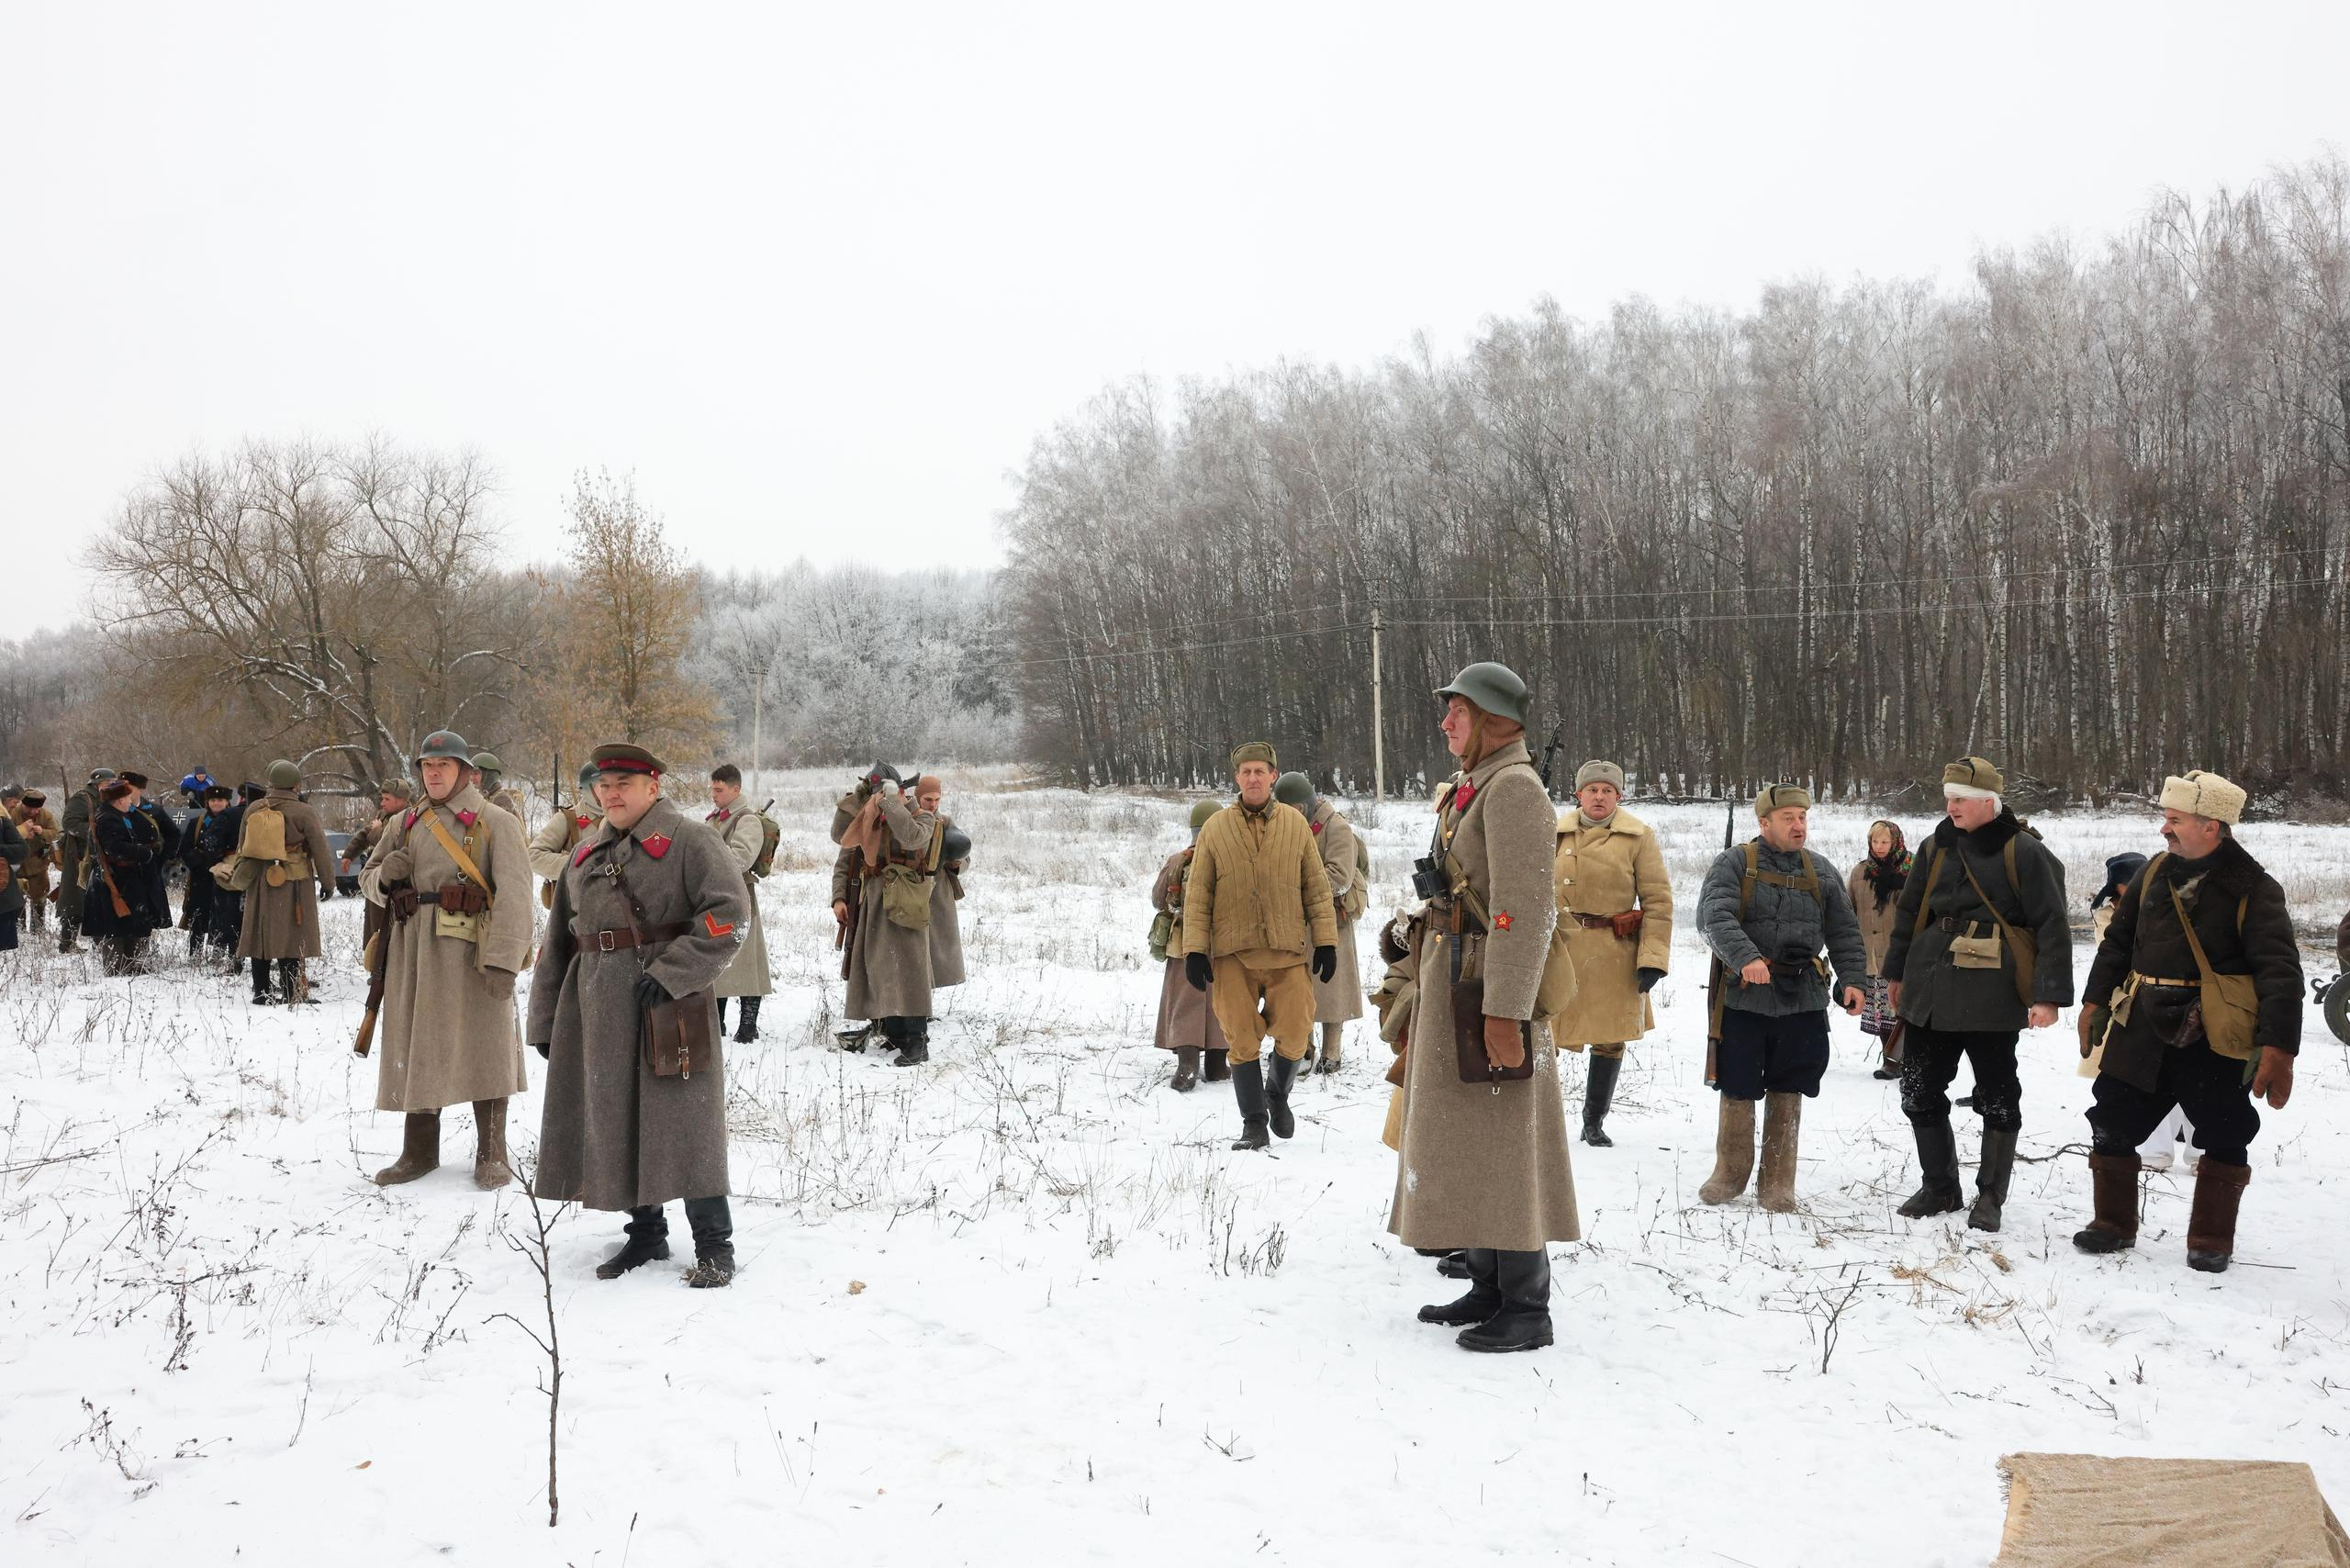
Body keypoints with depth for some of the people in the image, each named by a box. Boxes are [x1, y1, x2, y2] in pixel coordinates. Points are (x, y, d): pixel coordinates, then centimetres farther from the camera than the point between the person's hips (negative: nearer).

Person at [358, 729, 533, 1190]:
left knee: (481, 1047, -1)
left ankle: (491, 1155, 10)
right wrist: (384, 874, -4)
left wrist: (503, 959, -22)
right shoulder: (404, 824, 15)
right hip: (412, 949, 5)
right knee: (414, 1048, 9)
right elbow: (367, 881, 22)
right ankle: (419, 1151, 22)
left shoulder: (495, 823, -1)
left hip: (470, 950, -5)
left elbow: (514, 894, -11)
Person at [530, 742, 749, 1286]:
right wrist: (545, 1022, 16)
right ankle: (646, 1235, 25)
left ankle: (714, 1246, 5)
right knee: (614, 1121, 10)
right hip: (599, 1010, 7)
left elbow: (729, 911, -13)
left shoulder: (688, 839, -3)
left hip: (670, 1004, -7)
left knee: (682, 1122, -5)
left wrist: (672, 972, -19)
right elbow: (557, 941, 20)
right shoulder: (586, 853, 17)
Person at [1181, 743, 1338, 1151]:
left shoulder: (1295, 823, 7)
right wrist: (1195, 949, -3)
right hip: (1232, 953, 0)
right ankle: (1254, 1123, 14)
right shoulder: (1216, 828, 4)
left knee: (1295, 1036, 0)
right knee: (1242, 1041, 1)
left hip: (1288, 950, 0)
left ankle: (1278, 1093, 30)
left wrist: (1326, 942, 4)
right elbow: (1197, 894, 5)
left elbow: (1316, 887, 9)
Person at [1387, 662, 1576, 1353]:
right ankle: (1488, 1290, 25)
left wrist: (1504, 1011, -25)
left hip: (1489, 993, -10)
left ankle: (1527, 1310, 5)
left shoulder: (1514, 787, -14)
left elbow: (1524, 909, -21)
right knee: (1464, 1146, 14)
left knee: (1500, 1146, -4)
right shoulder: (1469, 789, 15)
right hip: (1450, 989, 10)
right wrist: (1426, 1001, 19)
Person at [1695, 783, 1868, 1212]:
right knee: (1737, 1091, 5)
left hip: (1802, 1002, 3)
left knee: (1787, 1094, 7)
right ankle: (1730, 1173, 23)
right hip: (1743, 999, -3)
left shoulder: (1821, 872, 11)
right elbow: (1713, 917, -19)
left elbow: (1844, 932, 13)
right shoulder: (1735, 864, -4)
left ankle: (1777, 1184, 18)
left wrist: (1851, 978, -3)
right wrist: (1745, 957, -34)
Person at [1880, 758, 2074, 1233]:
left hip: (1991, 997, -6)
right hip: (1928, 991, 6)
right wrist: (1897, 973, 22)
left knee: (1998, 1100, 6)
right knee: (1920, 1094, 9)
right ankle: (1939, 1186, 25)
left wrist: (2050, 994, -15)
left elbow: (2052, 925, -10)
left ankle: (1990, 1197, 21)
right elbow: (1909, 910, 20)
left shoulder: (2022, 852, -8)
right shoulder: (1939, 847, 10)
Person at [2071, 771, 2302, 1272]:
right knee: (2113, 1127, 7)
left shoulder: (2253, 889, -10)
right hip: (2142, 1033, 5)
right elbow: (2118, 941, 16)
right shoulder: (2157, 872, 7)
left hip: (2214, 1041, -5)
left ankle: (2211, 1240, 22)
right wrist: (2096, 1001, 13)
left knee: (2224, 1139, 6)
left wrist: (2278, 1049, -20)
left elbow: (2280, 971, -14)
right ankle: (2114, 1225, 22)